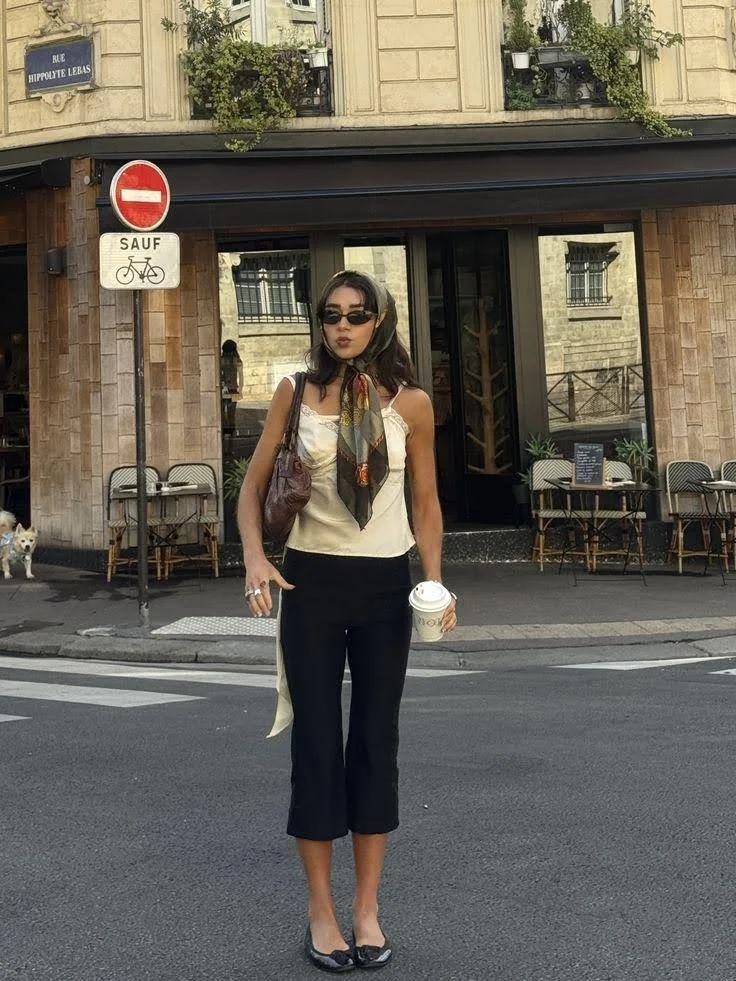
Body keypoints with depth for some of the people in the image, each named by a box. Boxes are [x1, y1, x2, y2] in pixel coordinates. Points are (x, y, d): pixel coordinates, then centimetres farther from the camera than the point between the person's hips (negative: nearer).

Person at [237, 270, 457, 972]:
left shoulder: (409, 402, 1)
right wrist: (254, 557, -13)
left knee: (377, 740, 8)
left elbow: (425, 500, 8)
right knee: (317, 741, 3)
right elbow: (254, 484, 4)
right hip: (311, 579, -1)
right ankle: (321, 911, 17)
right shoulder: (296, 392, 0)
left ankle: (367, 908, 22)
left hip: (385, 584, 1)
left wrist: (435, 578, -4)